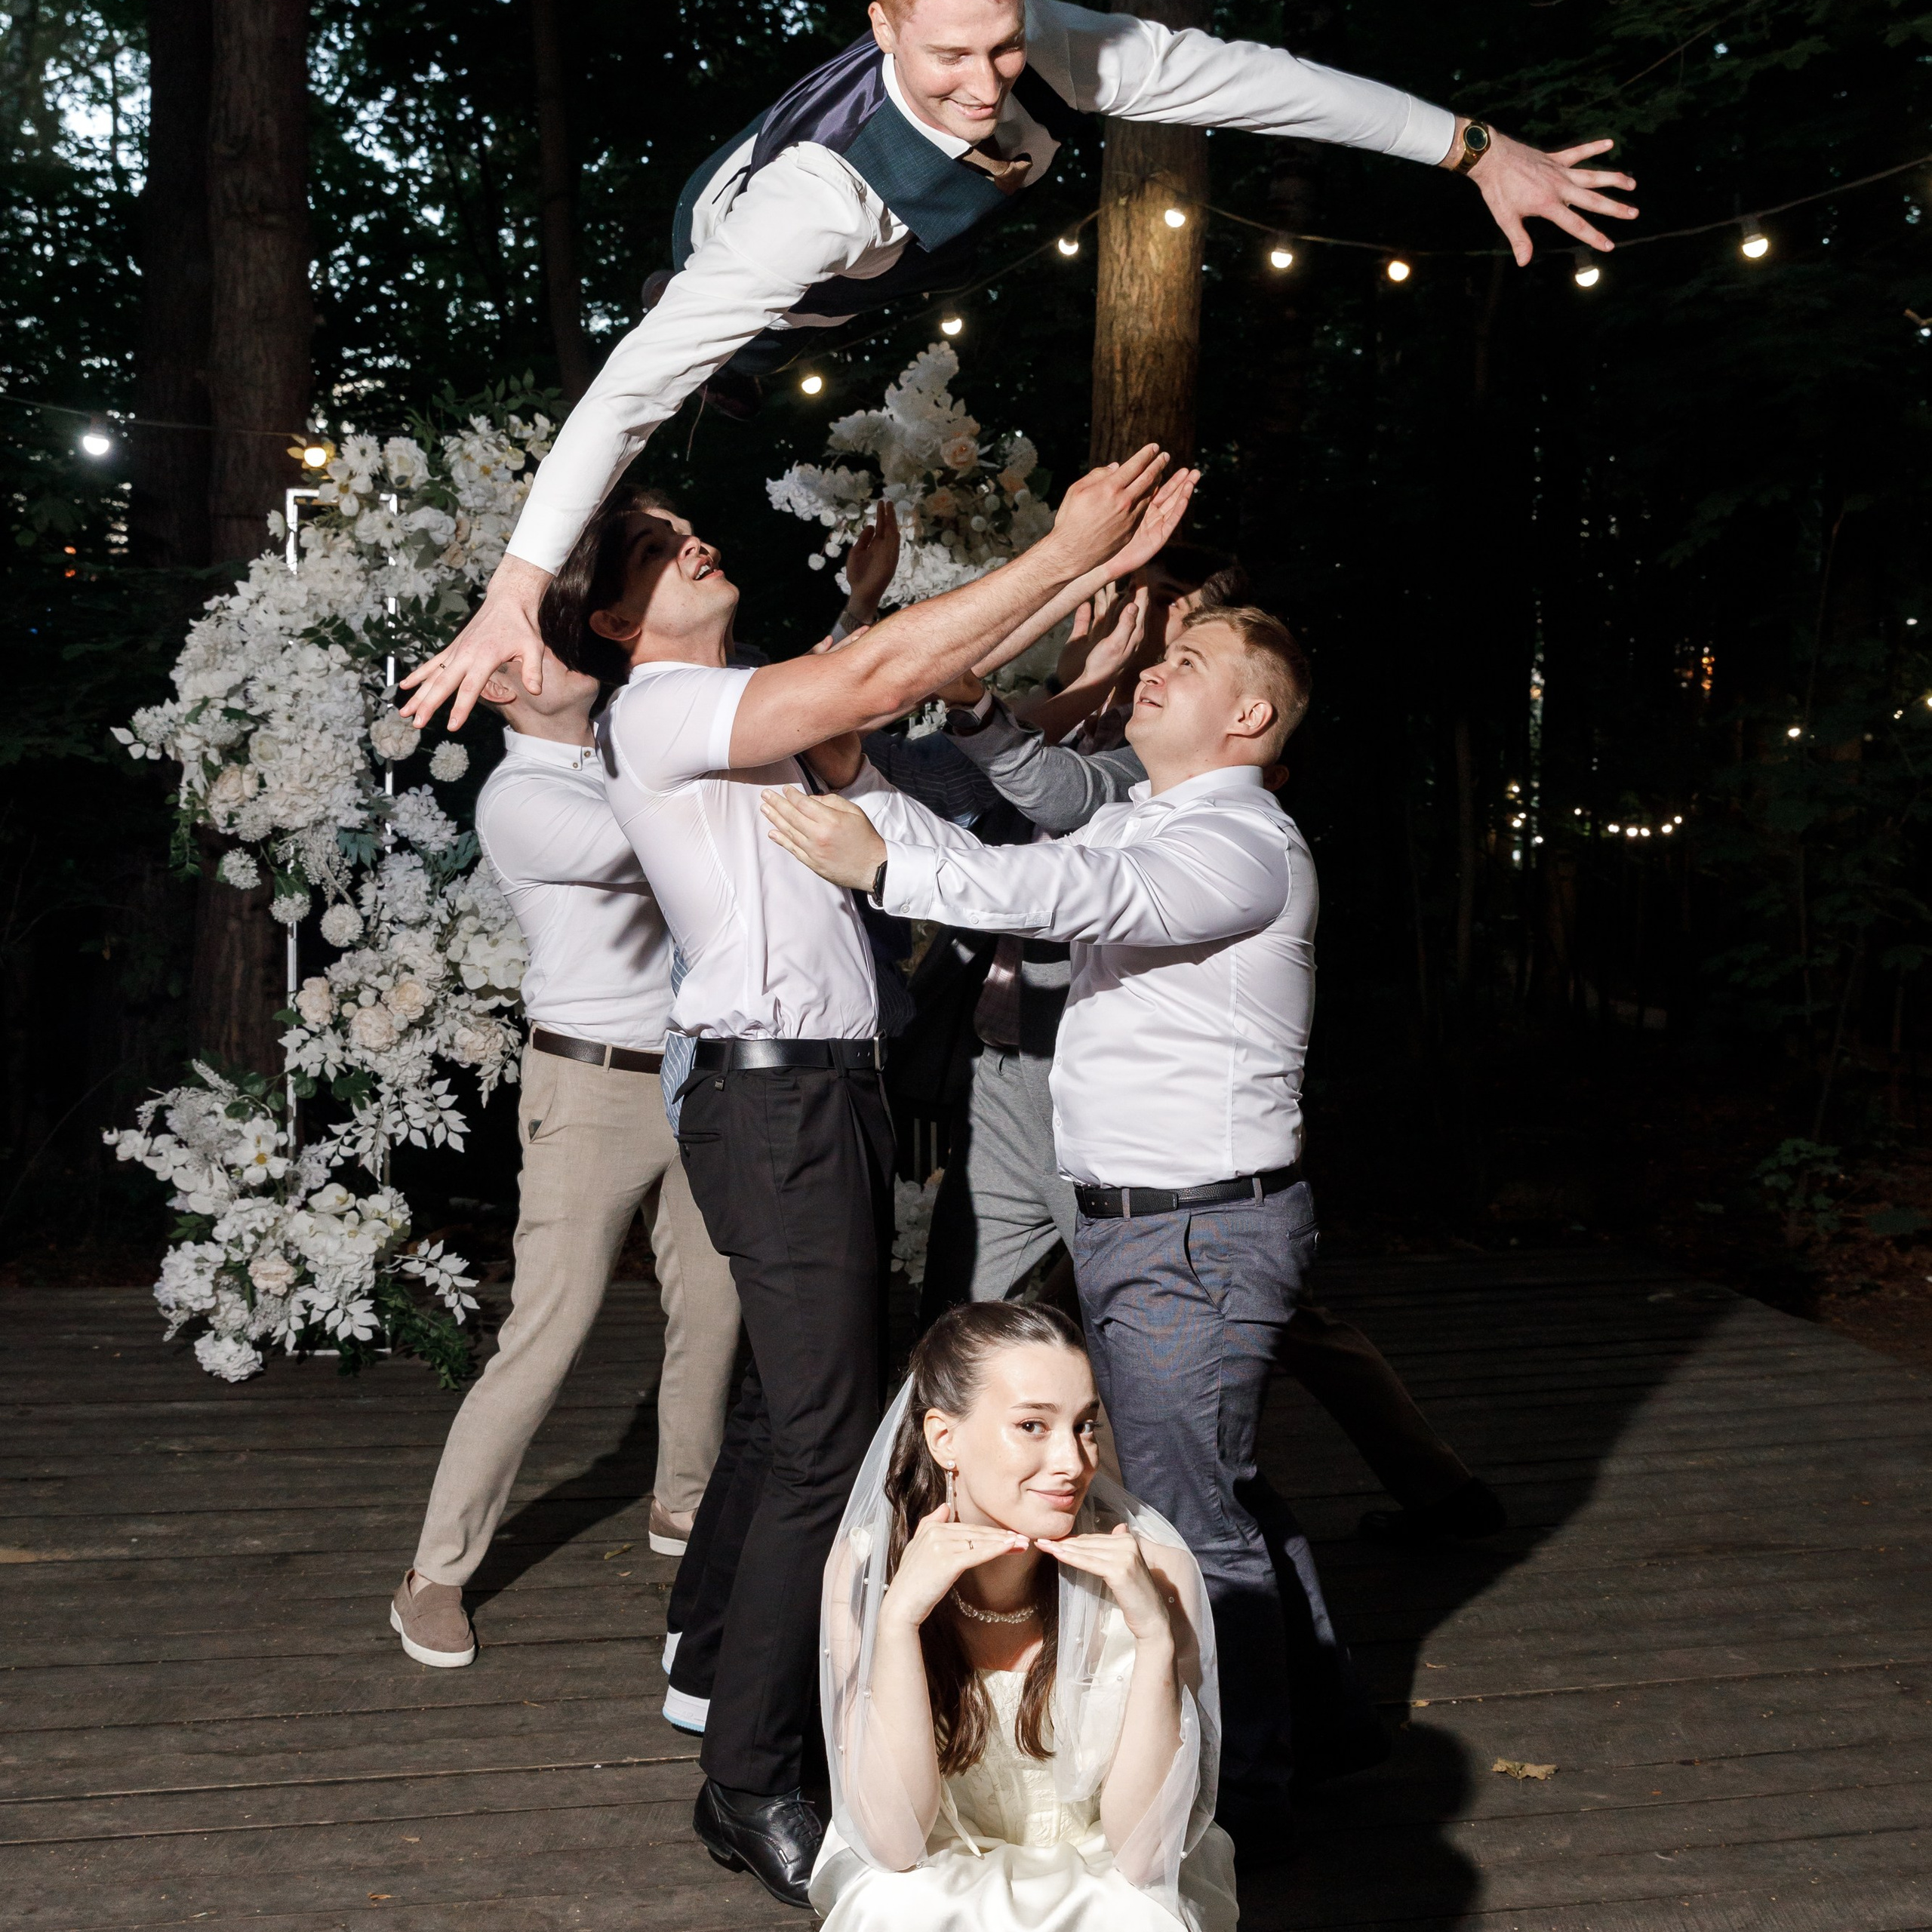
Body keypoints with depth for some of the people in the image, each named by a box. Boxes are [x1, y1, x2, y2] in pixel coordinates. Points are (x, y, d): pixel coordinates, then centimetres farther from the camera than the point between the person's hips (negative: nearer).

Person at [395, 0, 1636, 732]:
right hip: (742, 277, -5)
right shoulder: (814, 195, -52)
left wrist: (1477, 150, -27)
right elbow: (639, 381, -54)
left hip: (919, 265, 5)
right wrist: (517, 590, -60)